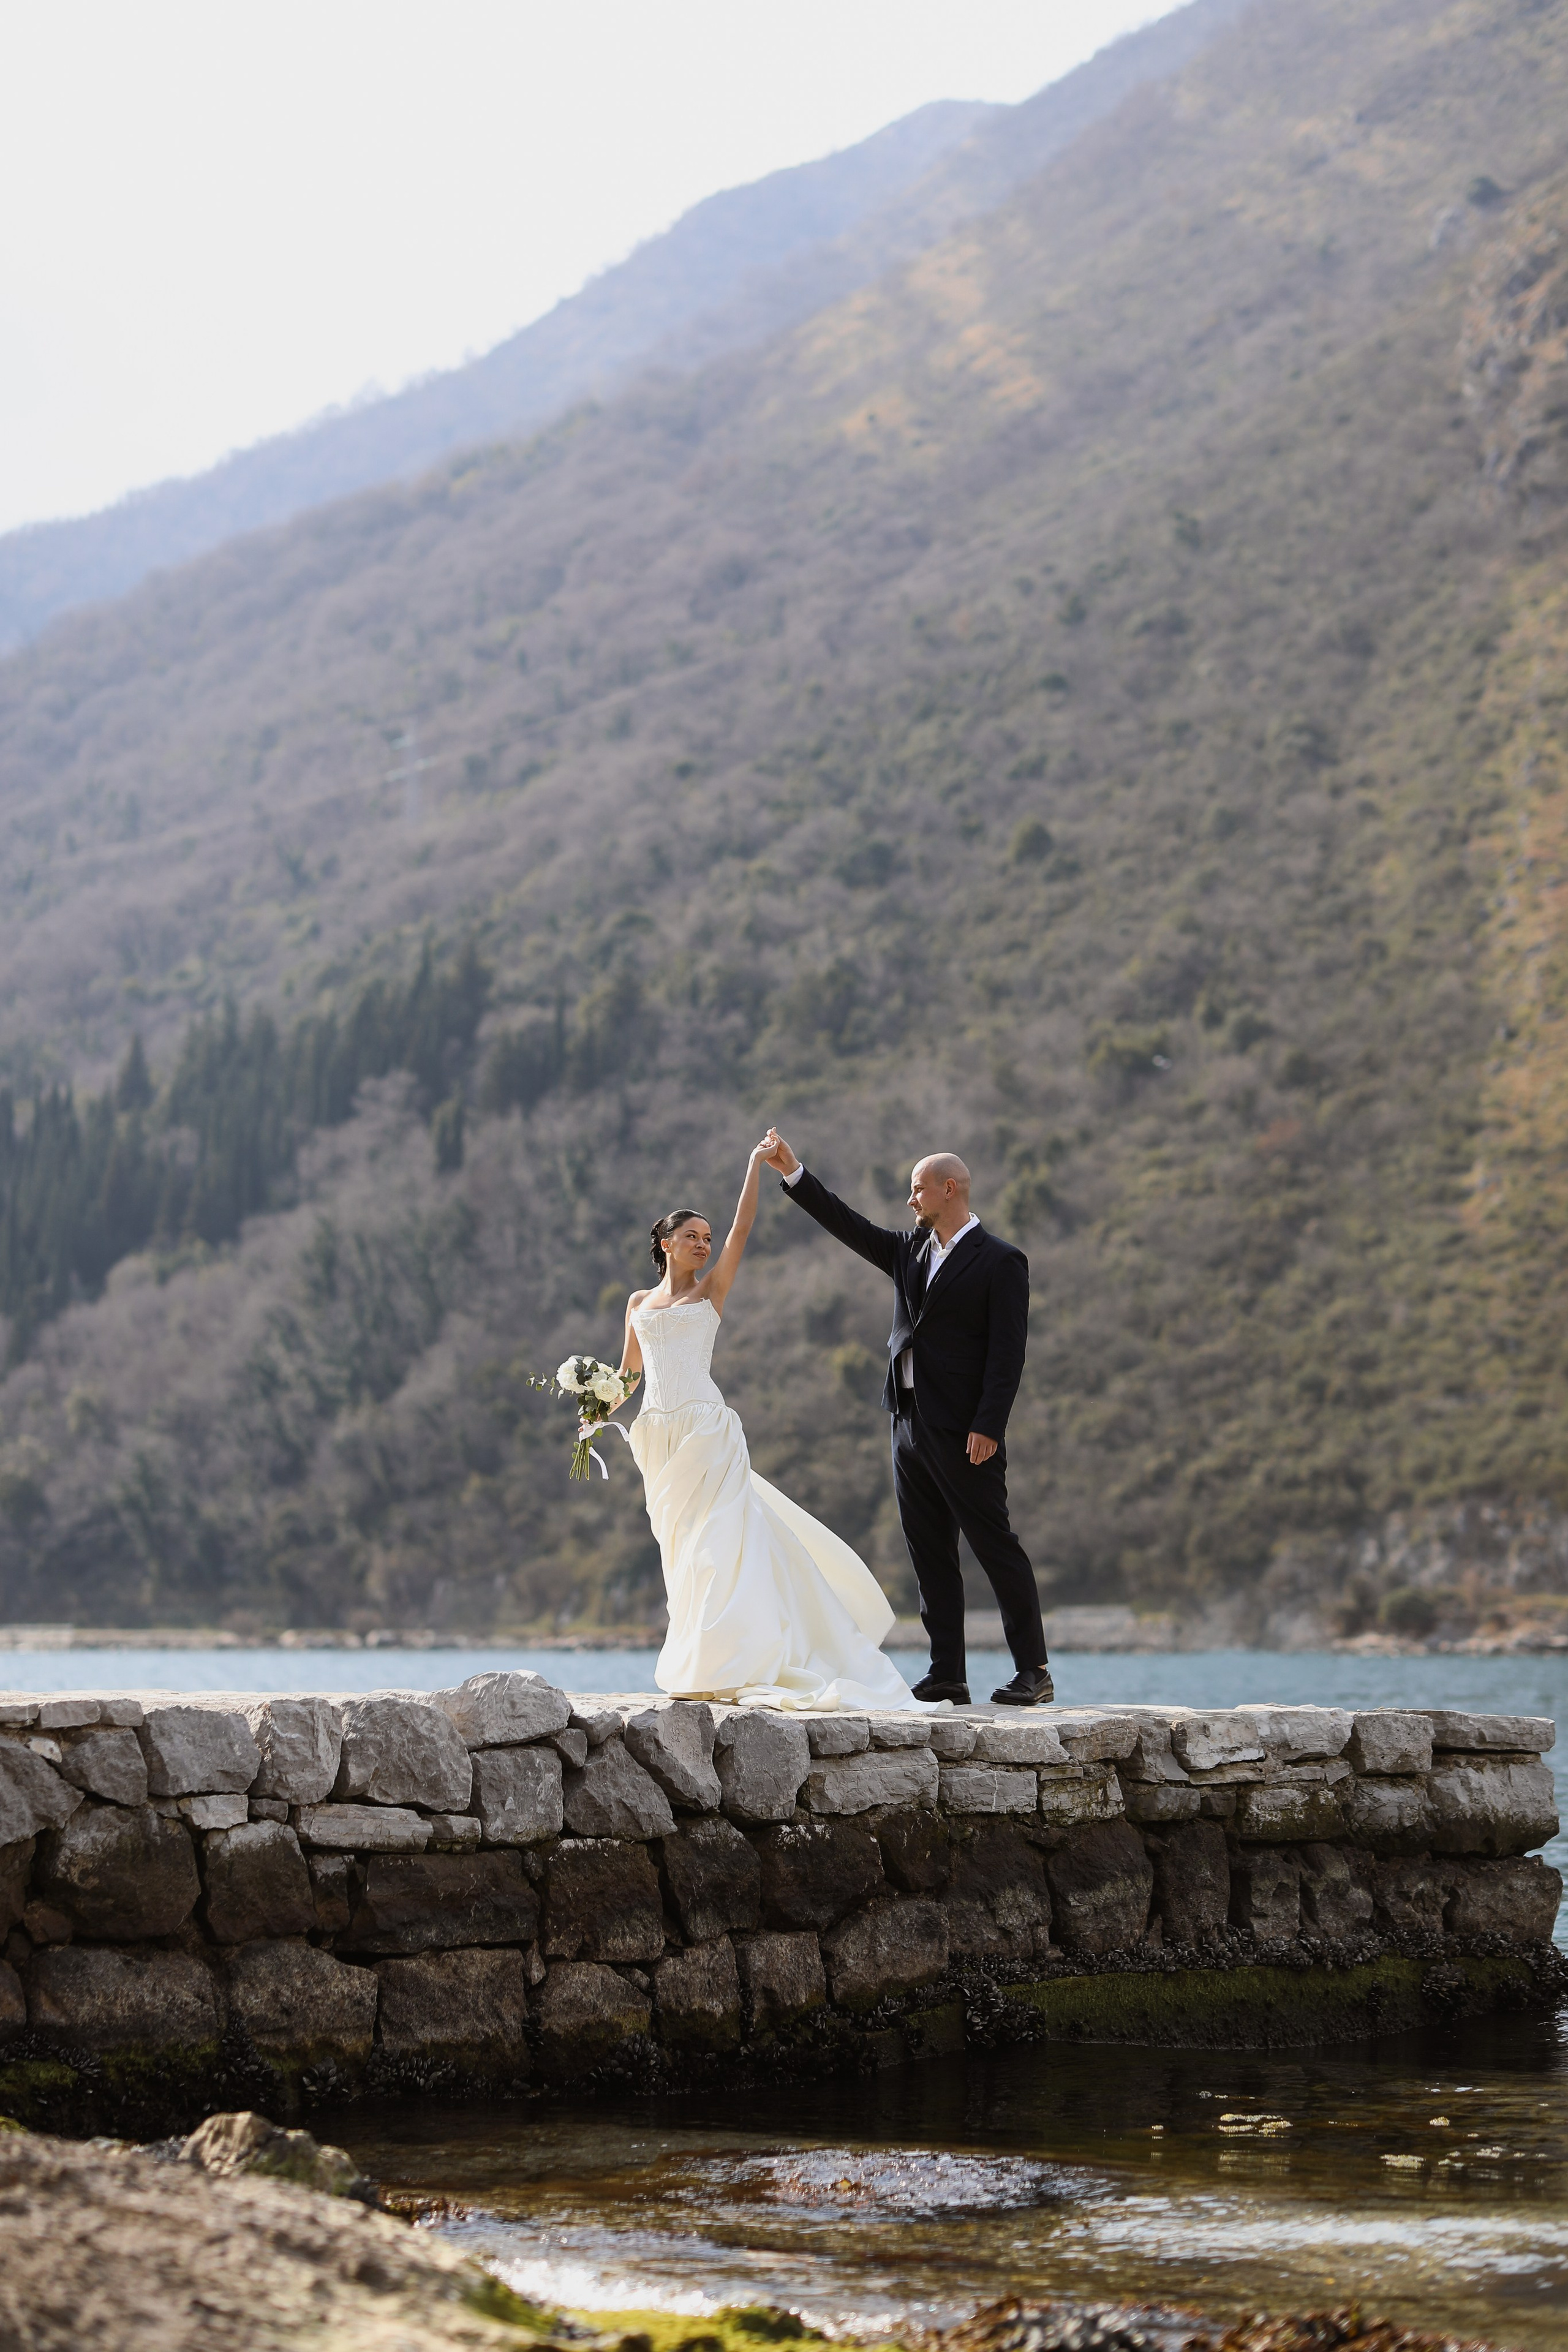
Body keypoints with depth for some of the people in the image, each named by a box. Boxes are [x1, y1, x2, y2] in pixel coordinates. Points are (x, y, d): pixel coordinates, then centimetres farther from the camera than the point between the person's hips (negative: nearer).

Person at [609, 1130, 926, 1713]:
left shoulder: (711, 1291, 9)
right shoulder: (639, 1304, 16)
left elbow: (743, 1227, 2)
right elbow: (628, 1373, 22)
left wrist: (757, 1162, 3)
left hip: (707, 1429, -3)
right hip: (657, 1434, 3)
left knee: (714, 1540, -10)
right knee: (680, 1544, 3)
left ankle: (721, 1663, -12)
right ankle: (697, 1663, 6)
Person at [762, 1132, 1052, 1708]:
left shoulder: (999, 1262, -7)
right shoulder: (911, 1253, 15)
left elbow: (1007, 1353, -12)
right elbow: (850, 1228, 19)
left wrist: (988, 1426, -19)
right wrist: (795, 1175, 13)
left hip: (963, 1433, -8)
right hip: (910, 1424, 8)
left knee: (996, 1548, -6)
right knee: (930, 1556, 7)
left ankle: (1033, 1673, -3)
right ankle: (947, 1676, 10)